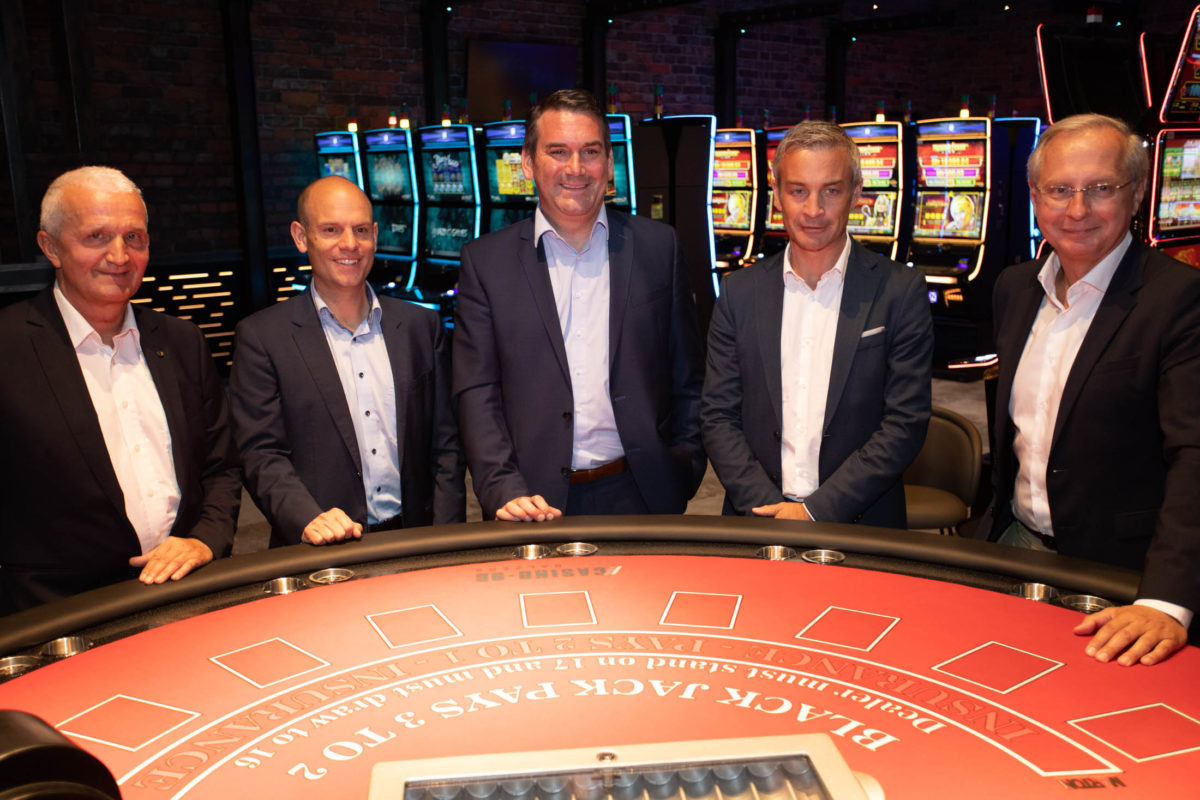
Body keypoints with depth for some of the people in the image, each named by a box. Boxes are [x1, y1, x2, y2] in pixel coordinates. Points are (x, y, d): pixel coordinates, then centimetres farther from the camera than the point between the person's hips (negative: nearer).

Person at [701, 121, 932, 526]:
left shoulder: (901, 292, 1)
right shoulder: (740, 292, 7)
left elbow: (906, 423, -3)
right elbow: (718, 417, 4)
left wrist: (816, 511, -11)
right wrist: (767, 509, -9)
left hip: (860, 524, 0)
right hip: (756, 522, 1)